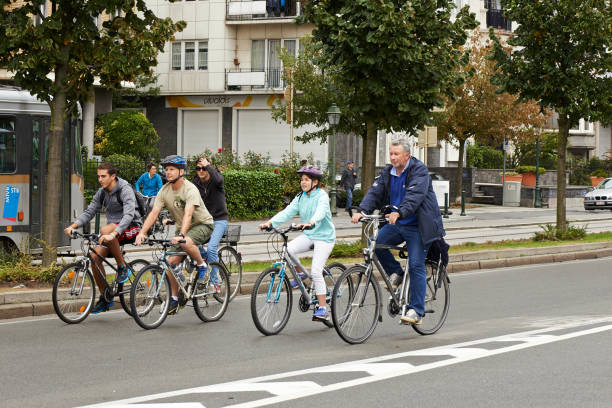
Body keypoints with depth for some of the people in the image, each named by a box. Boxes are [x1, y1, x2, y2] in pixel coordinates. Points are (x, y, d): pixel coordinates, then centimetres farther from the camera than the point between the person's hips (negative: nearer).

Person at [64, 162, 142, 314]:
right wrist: (73, 225, -15)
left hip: (131, 228, -7)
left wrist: (113, 234, -45)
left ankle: (123, 267, -20)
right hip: (114, 230, 7)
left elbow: (129, 215, -31)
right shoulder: (102, 193, 5)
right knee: (95, 256, -13)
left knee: (105, 230, -36)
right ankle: (105, 298, 0)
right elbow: (89, 212, 5)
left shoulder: (125, 190, -18)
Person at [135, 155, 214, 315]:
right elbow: (154, 213, -15)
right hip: (182, 227, 6)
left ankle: (202, 266, -9)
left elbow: (188, 214, -39)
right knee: (172, 262, -6)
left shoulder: (190, 190, -25)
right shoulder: (164, 191, -6)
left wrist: (181, 235, -53)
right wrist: (142, 233, -30)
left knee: (186, 243, -37)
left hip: (203, 224, -6)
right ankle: (174, 299, 6)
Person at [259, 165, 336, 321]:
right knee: (288, 249, -23)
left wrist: (311, 223, -53)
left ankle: (323, 309, -9)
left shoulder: (322, 196, -12)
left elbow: (320, 212, -32)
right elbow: (287, 212, -5)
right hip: (308, 235, 6)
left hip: (324, 237, -6)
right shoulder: (300, 198, 6)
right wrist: (270, 222, -21)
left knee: (316, 272, -15)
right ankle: (300, 273, 6)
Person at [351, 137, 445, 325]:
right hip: (396, 225, 6)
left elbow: (415, 195, -27)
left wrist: (400, 213, -43)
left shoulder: (419, 170, -12)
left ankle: (416, 311, -7)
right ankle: (397, 273, 7)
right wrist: (362, 211, -22)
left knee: (416, 266, -11)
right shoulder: (387, 173, 8)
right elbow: (375, 193, -2)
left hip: (417, 226, -6)